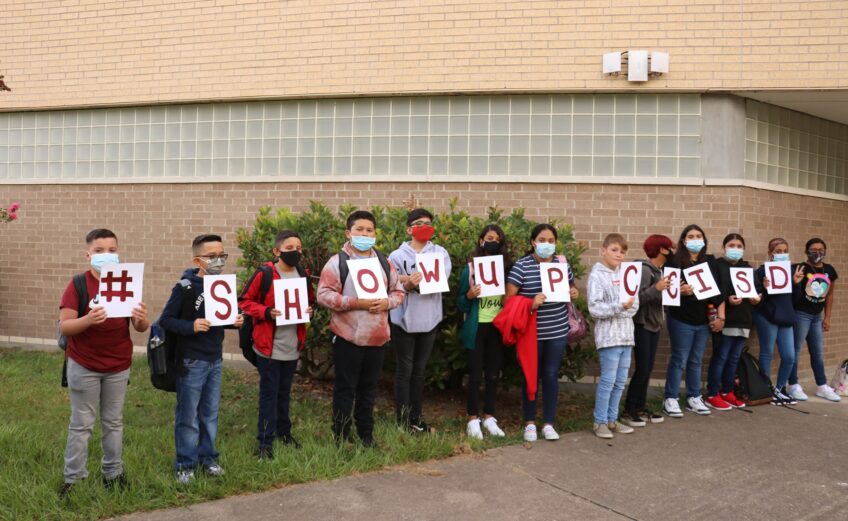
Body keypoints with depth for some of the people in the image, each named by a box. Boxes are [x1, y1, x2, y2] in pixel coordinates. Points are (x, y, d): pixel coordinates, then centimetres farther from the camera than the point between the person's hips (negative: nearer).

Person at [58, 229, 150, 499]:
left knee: (114, 422, 12)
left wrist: (141, 319, -23)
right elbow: (64, 327, -15)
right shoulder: (77, 285, -10)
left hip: (118, 366, 3)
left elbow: (141, 328, 0)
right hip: (83, 366, -3)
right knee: (81, 424, 3)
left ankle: (113, 473, 23)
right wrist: (88, 319, -34)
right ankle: (73, 478, 12)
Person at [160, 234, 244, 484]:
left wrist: (236, 321, -4)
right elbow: (166, 320, -12)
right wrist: (191, 326, -26)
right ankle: (185, 465, 17)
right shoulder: (185, 287, -13)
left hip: (215, 360, 6)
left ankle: (207, 458, 30)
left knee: (210, 414, 15)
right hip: (191, 362, -6)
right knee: (188, 417, 5)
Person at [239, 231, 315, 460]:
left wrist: (309, 311, -3)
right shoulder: (264, 274, -11)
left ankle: (283, 431, 33)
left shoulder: (304, 275, 5)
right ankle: (265, 441, 6)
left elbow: (310, 301, 19)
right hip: (269, 346, -5)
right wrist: (266, 312, -20)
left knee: (284, 391, 18)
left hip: (293, 346, 5)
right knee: (269, 393, 0)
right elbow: (244, 301, -7)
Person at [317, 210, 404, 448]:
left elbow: (398, 291, 14)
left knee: (368, 388, 15)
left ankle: (366, 434, 27)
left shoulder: (384, 262, 9)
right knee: (345, 388, 4)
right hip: (348, 337, -5)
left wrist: (387, 302, -8)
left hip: (377, 337, 5)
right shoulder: (338, 261, -6)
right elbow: (324, 295, -13)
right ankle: (341, 437, 14)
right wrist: (356, 303, -20)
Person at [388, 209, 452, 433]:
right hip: (404, 320, -3)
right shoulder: (397, 256, -1)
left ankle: (416, 419, 21)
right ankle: (403, 422, 9)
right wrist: (409, 285, -27)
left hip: (429, 319, 3)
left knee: (420, 371, 13)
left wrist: (411, 281, -20)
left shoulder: (440, 253, 4)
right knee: (404, 371, 3)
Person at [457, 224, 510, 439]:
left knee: (493, 374, 9)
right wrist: (469, 296, -23)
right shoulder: (470, 269, -5)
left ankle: (489, 417, 20)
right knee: (476, 374, 2)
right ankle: (473, 419, 11)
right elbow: (460, 304, -4)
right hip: (477, 328, -3)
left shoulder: (504, 269, 4)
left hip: (497, 327, 3)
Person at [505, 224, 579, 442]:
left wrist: (573, 293, -2)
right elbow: (509, 299, -8)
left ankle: (549, 423, 18)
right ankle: (529, 423, 20)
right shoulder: (521, 266, -7)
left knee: (551, 375, 8)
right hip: (531, 332, -3)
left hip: (557, 331, 3)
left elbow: (570, 288, 21)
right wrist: (530, 303, -23)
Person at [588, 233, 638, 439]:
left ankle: (612, 419, 21)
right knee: (608, 380, -5)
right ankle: (600, 422, 6)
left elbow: (635, 306, 7)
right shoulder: (597, 275, -6)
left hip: (626, 334, 6)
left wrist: (628, 306, -12)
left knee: (620, 381, 10)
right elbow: (595, 309, -14)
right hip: (608, 335, -6)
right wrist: (620, 307, -21)